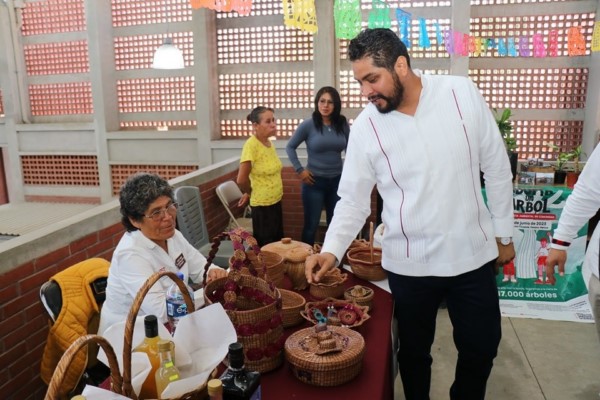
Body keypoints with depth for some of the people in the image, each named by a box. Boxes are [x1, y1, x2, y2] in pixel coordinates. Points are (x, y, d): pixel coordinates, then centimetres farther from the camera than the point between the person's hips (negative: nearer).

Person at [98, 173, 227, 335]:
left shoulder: (173, 236, -2)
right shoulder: (130, 254, -26)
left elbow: (201, 269, 6)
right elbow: (160, 311, -30)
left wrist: (214, 273, -17)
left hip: (165, 326, 8)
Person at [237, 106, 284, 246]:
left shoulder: (269, 143, 2)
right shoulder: (251, 145, -21)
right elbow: (241, 180, -22)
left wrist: (249, 194, 9)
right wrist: (250, 193, -3)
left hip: (275, 201, 7)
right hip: (262, 205, -7)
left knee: (277, 242, 18)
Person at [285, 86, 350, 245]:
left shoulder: (342, 124, -1)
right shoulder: (308, 124, -9)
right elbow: (290, 147, -1)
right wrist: (299, 170, -6)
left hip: (337, 180, 3)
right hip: (315, 181, -3)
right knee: (311, 224, 5)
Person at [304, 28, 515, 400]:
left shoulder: (463, 93, -7)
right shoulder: (364, 128, -9)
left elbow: (497, 167, 1)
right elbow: (353, 200, -4)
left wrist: (504, 233, 5)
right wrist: (332, 249, -19)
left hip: (474, 254, 1)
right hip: (409, 264, -1)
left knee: (481, 348, 17)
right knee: (414, 352, 16)